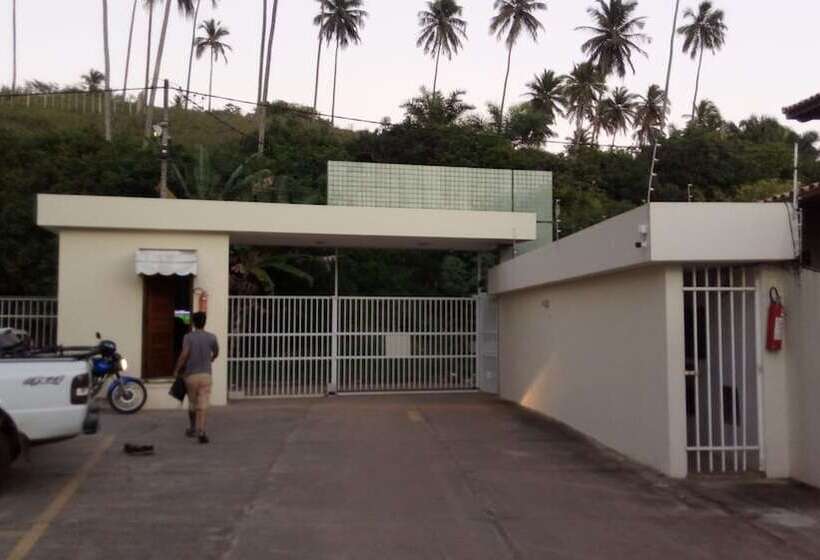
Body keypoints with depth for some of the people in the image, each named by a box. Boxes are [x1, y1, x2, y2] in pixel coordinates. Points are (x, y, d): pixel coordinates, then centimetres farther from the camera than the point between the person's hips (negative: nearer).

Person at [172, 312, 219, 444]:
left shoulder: (188, 337, -7)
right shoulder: (211, 337, 0)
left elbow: (184, 355, -18)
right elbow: (216, 353, 17)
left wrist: (177, 370, -6)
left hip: (191, 375, 0)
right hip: (205, 375, 0)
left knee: (192, 403, 17)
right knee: (202, 405, -5)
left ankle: (193, 428, 33)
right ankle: (201, 432, -18)